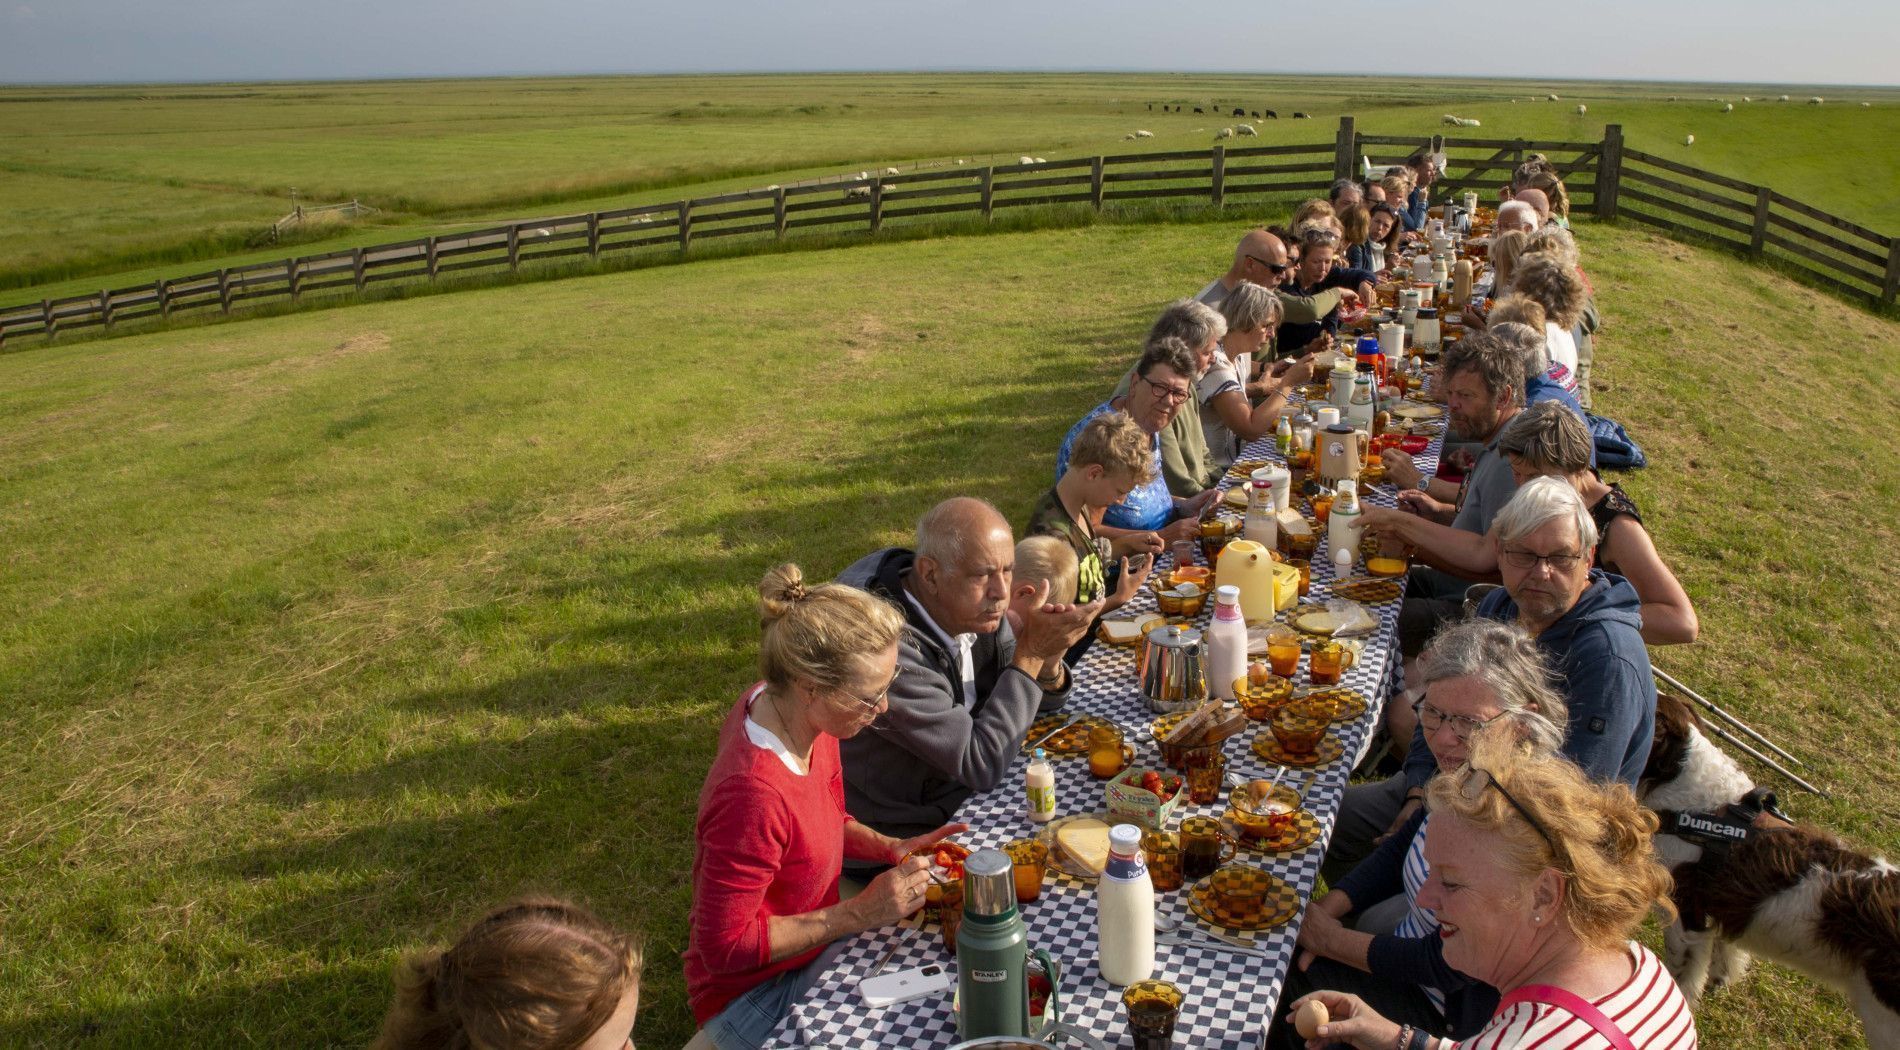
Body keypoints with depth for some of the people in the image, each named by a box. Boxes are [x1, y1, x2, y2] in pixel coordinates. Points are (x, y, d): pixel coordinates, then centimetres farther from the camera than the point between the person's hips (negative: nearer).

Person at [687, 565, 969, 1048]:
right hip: (753, 994, -7)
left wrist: (889, 846, -7)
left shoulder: (786, 703, -11)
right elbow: (725, 948, -26)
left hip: (813, 946, 7)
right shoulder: (754, 795, -36)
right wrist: (861, 913, -24)